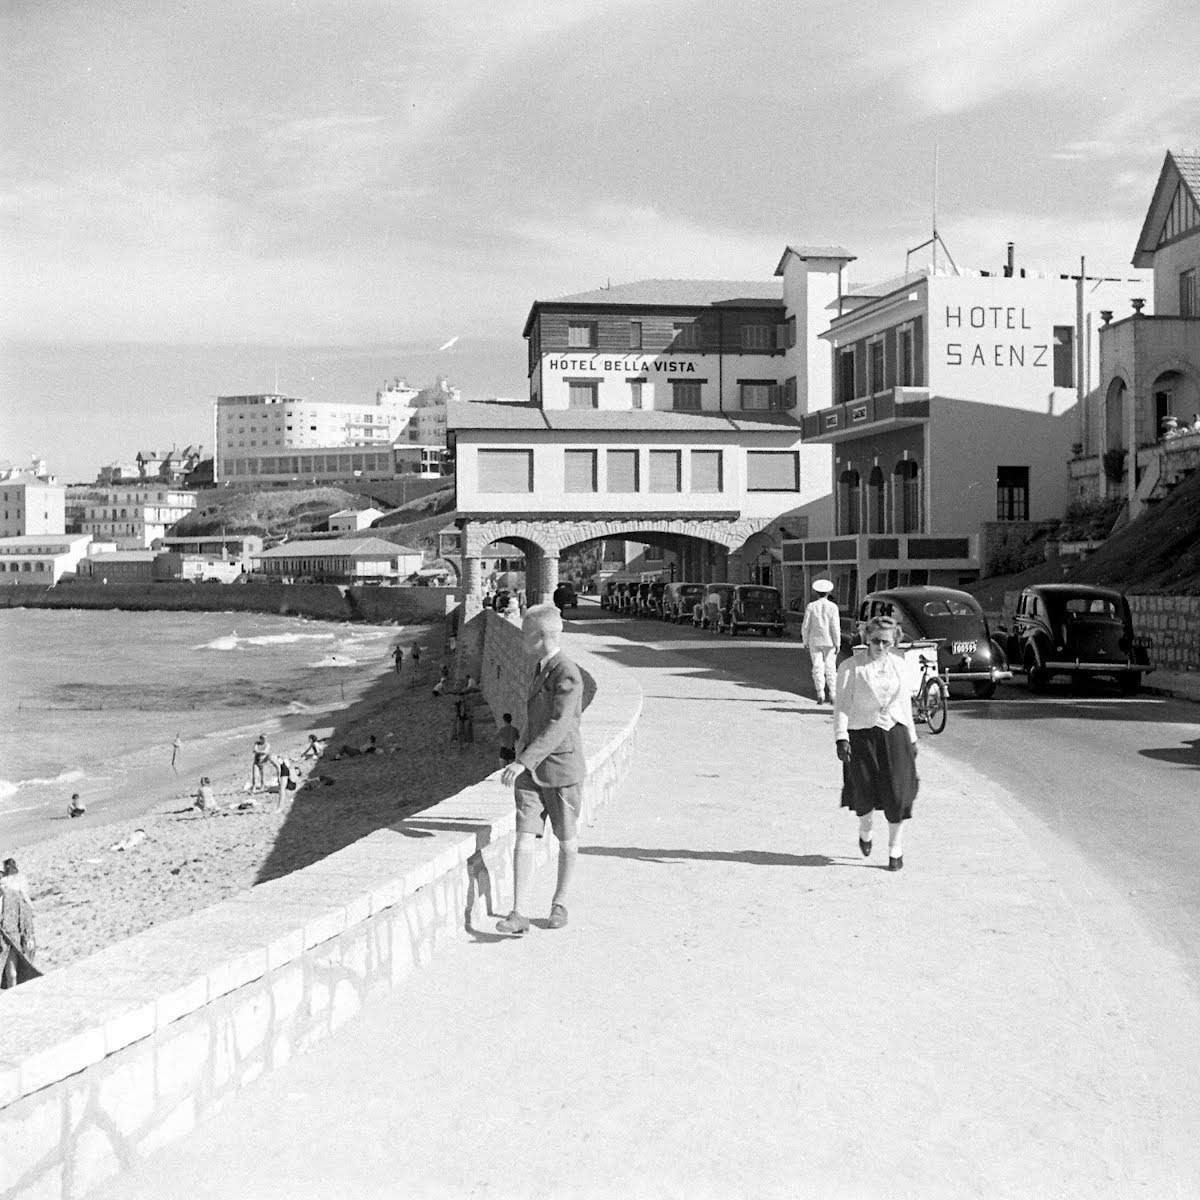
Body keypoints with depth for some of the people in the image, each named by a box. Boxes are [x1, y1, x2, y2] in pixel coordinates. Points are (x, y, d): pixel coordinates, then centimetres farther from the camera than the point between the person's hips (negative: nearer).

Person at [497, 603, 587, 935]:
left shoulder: (568, 676, -19)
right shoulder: (542, 670, 9)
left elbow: (558, 727, -29)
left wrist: (523, 762, -36)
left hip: (563, 771, -7)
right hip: (530, 772, 7)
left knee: (567, 841, 11)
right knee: (524, 839, -4)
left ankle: (559, 903, 28)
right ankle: (519, 913, -7)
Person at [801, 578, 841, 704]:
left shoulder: (811, 606, 0)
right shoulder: (832, 607, -3)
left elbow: (805, 627, 0)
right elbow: (835, 627, -7)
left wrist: (805, 642, 8)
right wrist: (837, 643, -3)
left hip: (814, 641, 1)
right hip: (829, 642, -1)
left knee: (817, 667, 2)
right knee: (830, 668, 5)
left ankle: (820, 695, -3)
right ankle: (831, 695, 2)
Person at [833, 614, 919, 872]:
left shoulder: (898, 664, 10)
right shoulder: (851, 667, -3)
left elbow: (905, 703, 17)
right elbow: (842, 705, -7)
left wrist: (912, 739, 18)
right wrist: (841, 738, -17)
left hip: (894, 734, 3)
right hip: (862, 735, -3)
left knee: (897, 794, -3)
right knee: (864, 793, -3)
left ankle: (895, 847, 12)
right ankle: (865, 831, 29)